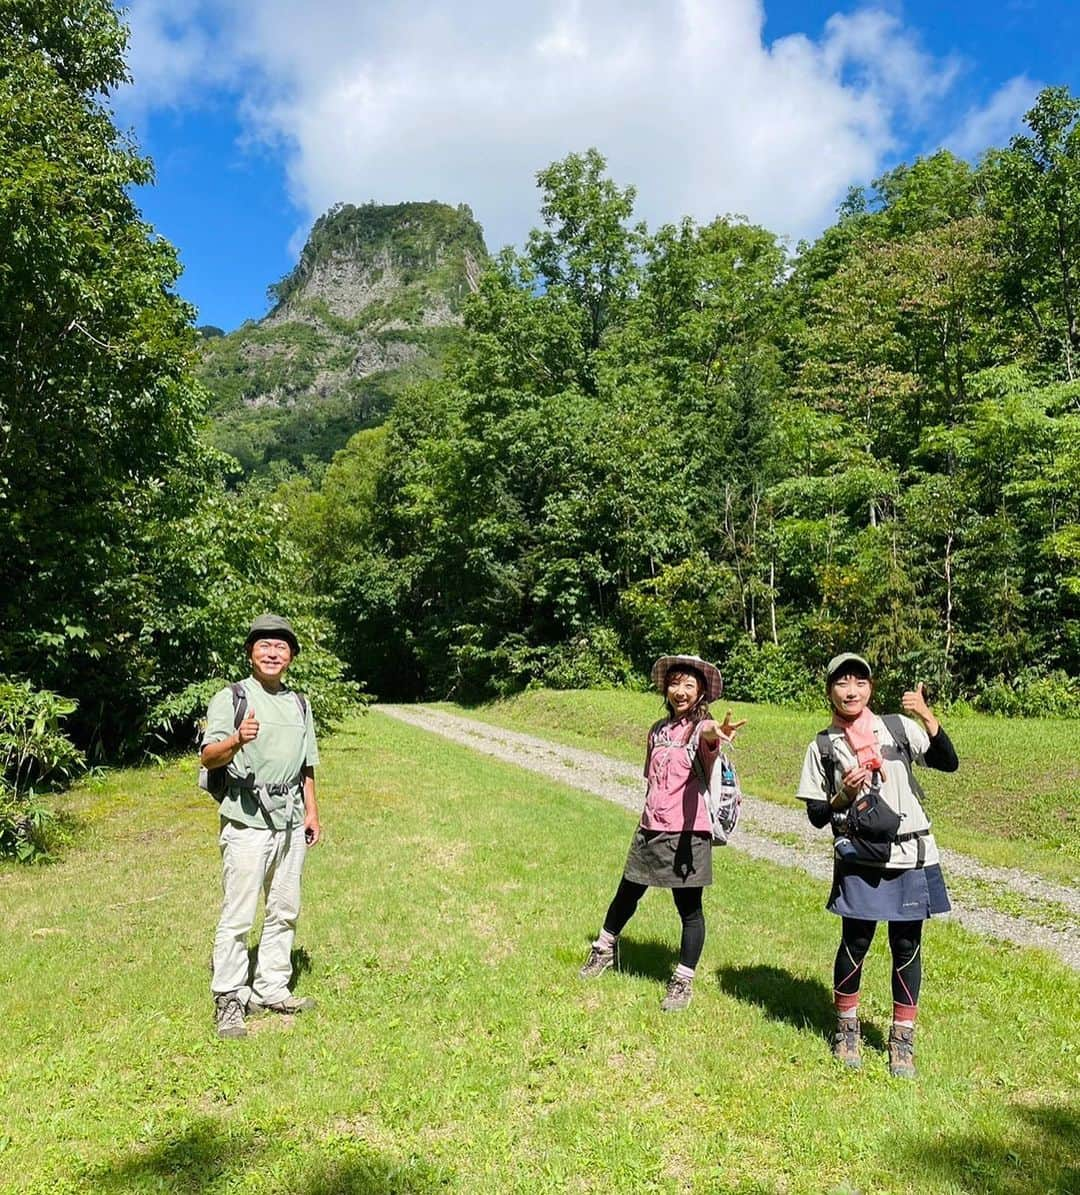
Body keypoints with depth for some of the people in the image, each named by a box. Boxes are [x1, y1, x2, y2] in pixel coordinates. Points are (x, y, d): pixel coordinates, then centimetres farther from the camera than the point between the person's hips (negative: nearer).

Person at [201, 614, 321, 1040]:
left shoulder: (299, 703, 13)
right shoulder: (230, 698, -5)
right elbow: (208, 757, -17)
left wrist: (311, 810, 13)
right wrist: (237, 740, -36)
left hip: (290, 821, 6)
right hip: (247, 822, -6)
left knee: (284, 911, 14)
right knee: (238, 916, -2)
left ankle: (271, 989, 28)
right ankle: (228, 1001, 11)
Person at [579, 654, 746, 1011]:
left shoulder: (702, 727, -11)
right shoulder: (658, 730, 8)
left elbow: (707, 744, -38)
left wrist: (713, 735, -60)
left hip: (686, 834, -5)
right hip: (650, 830, 6)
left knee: (689, 908, 4)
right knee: (626, 895, 17)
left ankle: (684, 981, 21)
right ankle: (604, 948, 41)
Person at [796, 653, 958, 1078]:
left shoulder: (898, 727, 2)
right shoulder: (823, 747, 0)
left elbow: (948, 763, -4)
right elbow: (816, 815, 2)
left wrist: (928, 717, -16)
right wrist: (844, 795, -16)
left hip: (911, 857, 1)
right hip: (859, 861, -1)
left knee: (907, 946, 7)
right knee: (855, 943, 4)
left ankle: (902, 1038, 25)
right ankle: (847, 1028, 27)